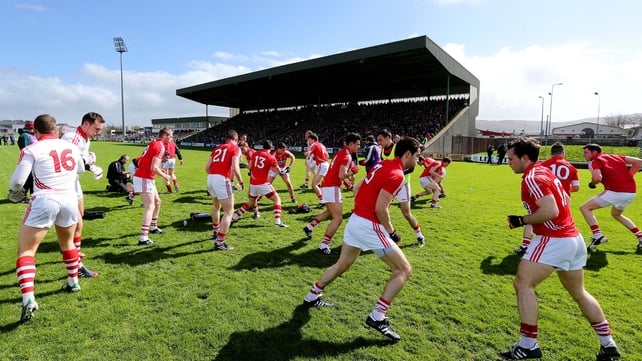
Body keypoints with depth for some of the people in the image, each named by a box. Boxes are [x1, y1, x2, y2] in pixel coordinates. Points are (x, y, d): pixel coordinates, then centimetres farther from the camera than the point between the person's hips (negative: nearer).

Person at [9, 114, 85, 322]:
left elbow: (17, 181, -5)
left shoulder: (31, 150, -2)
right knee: (67, 243, 26)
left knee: (25, 250, 3)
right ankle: (73, 282, 37)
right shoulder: (71, 147, 11)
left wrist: (13, 193, 17)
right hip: (69, 200, 4)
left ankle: (28, 299, -11)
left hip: (44, 201, -4)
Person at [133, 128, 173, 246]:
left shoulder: (153, 144, 14)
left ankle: (153, 227, 34)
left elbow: (149, 163, 15)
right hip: (144, 179, -10)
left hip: (142, 176, 10)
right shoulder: (160, 146, -15)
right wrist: (164, 176, -6)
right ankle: (143, 238, -13)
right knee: (150, 207, -10)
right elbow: (154, 168, -21)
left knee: (157, 202, 21)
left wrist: (160, 170, 11)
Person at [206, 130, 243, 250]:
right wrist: (240, 181, 4)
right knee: (229, 211, 2)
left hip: (210, 178, 7)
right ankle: (219, 243, 0)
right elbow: (235, 168, -12)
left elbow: (207, 167, 15)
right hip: (222, 180, -7)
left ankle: (216, 231, 47)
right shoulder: (235, 148, 2)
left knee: (216, 205, 30)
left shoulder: (217, 148, 20)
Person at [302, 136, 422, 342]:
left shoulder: (382, 165, 12)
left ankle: (312, 297, 39)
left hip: (355, 220, 9)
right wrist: (392, 233, -6)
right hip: (369, 226, -9)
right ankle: (377, 317, 2)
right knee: (404, 270, 1)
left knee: (342, 265, 25)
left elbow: (357, 189, 17)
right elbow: (380, 209, -19)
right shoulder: (396, 175, -15)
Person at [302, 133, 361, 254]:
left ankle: (310, 226, 35)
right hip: (332, 188, -10)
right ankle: (324, 245, -7)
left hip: (327, 185, 10)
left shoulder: (341, 152, 15)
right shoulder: (347, 156, -14)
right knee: (338, 218, -8)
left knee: (330, 212, 30)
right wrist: (352, 172, -6)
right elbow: (342, 175, -23)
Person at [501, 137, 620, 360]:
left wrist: (522, 221, -15)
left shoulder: (532, 178, -16)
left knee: (523, 284, -6)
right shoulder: (544, 171, 13)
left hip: (554, 240, -10)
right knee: (578, 292, 22)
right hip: (574, 238, 10)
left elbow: (551, 211, -26)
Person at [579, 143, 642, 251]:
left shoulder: (595, 162, -3)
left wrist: (592, 184, 0)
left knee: (585, 208, 0)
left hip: (616, 192, -8)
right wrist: (628, 177, 16)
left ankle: (598, 235, -11)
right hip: (631, 192, 8)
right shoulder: (615, 156, 19)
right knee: (616, 214, 33)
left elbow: (597, 178, -21)